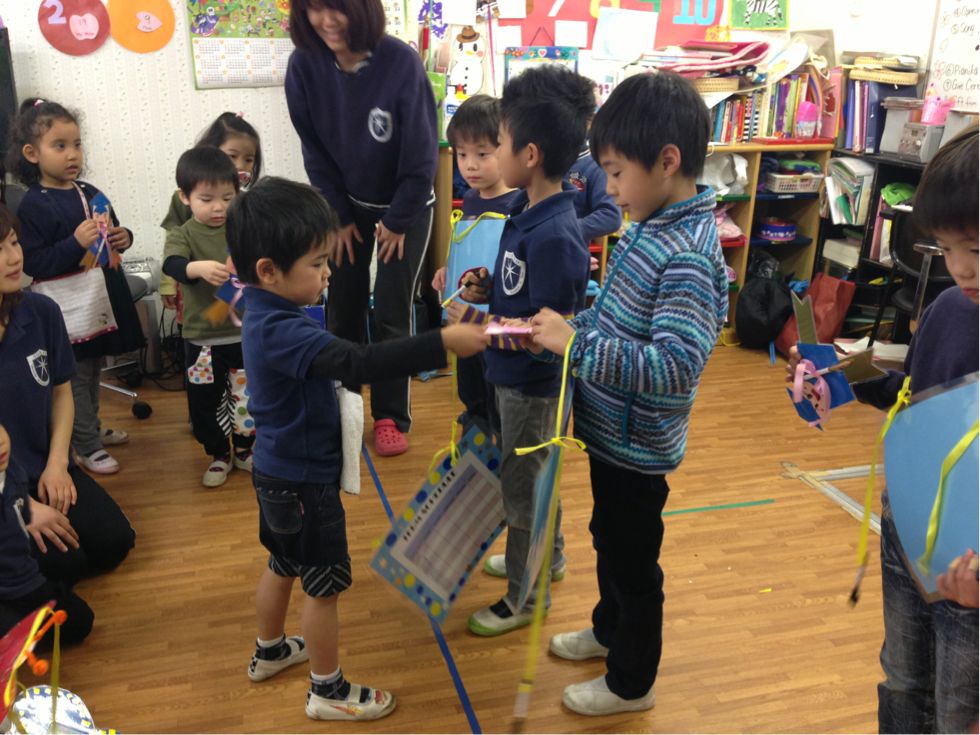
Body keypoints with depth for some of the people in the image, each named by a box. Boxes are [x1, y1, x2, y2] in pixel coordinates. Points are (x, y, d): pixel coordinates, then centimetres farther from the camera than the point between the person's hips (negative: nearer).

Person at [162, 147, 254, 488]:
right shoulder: (182, 235, -6)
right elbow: (172, 264, -25)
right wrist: (199, 267, -46)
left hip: (245, 333, 1)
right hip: (202, 337, -1)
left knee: (249, 396, 13)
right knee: (204, 401, 10)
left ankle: (244, 448, 36)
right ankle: (219, 454, 32)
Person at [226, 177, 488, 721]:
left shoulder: (267, 316, 2)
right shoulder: (282, 330, -31)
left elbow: (328, 363, 15)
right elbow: (357, 363, -42)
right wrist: (443, 343, -43)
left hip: (278, 473, 10)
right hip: (304, 481, -10)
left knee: (284, 565, 28)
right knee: (325, 586, 7)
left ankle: (269, 651, 49)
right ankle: (328, 691, 25)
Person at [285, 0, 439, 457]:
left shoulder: (401, 63, -26)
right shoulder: (304, 65, -15)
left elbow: (420, 155, -18)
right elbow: (315, 151, -4)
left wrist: (397, 221, -12)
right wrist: (339, 216, -3)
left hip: (406, 208, -3)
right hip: (346, 205, 3)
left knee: (391, 314, 1)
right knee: (342, 308, 7)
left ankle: (391, 416, 17)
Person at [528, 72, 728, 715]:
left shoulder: (688, 258, -28)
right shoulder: (651, 227, 0)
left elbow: (675, 367, -34)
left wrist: (577, 344, -34)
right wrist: (567, 327, -2)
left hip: (637, 443, -9)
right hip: (612, 429, 9)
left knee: (634, 561, 12)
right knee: (609, 538, 28)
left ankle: (631, 683, 35)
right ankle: (610, 631, 53)